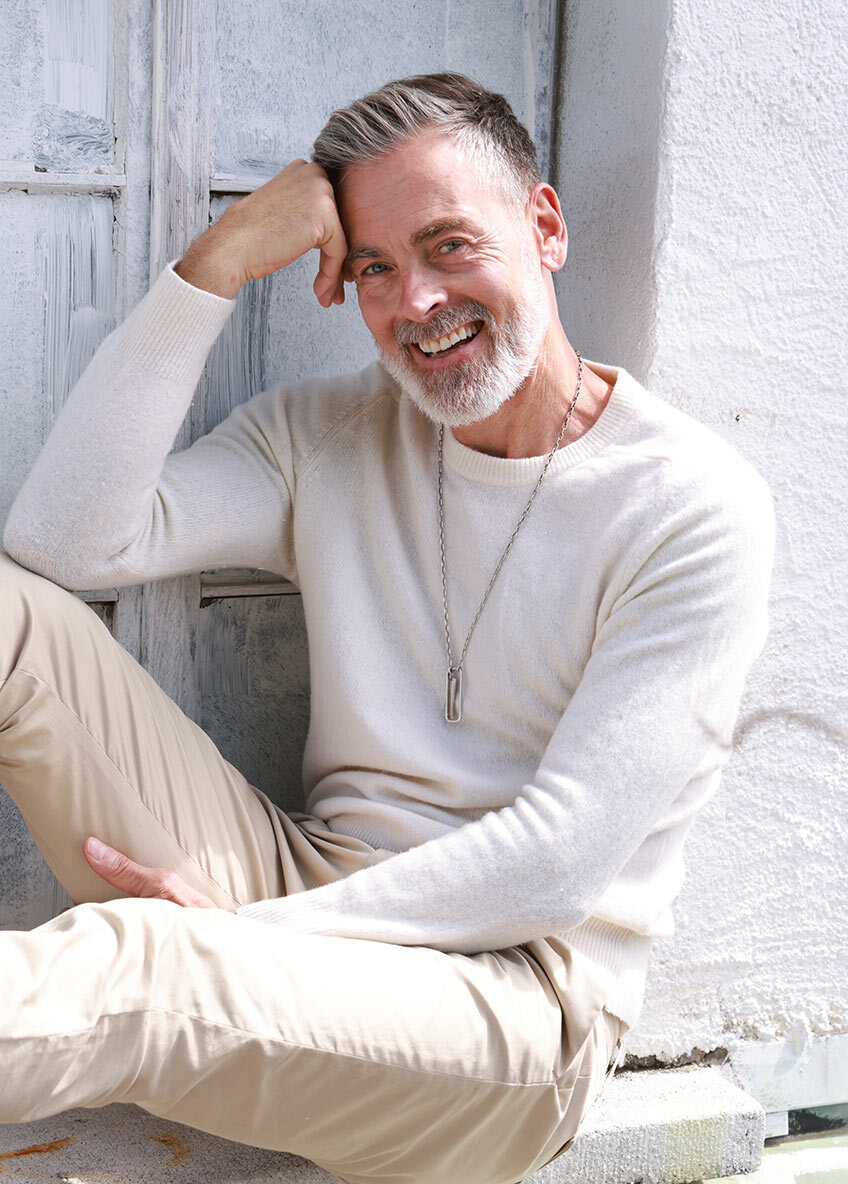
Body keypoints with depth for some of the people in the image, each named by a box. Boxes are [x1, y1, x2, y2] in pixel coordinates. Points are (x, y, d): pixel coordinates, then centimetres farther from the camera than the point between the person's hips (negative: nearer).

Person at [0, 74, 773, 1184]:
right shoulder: (328, 436, 7)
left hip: (510, 985, -4)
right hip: (303, 890, 5)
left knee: (118, 966, -37)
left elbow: (558, 867, -14)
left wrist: (256, 930, -17)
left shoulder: (698, 507, -9)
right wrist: (216, 261, -11)